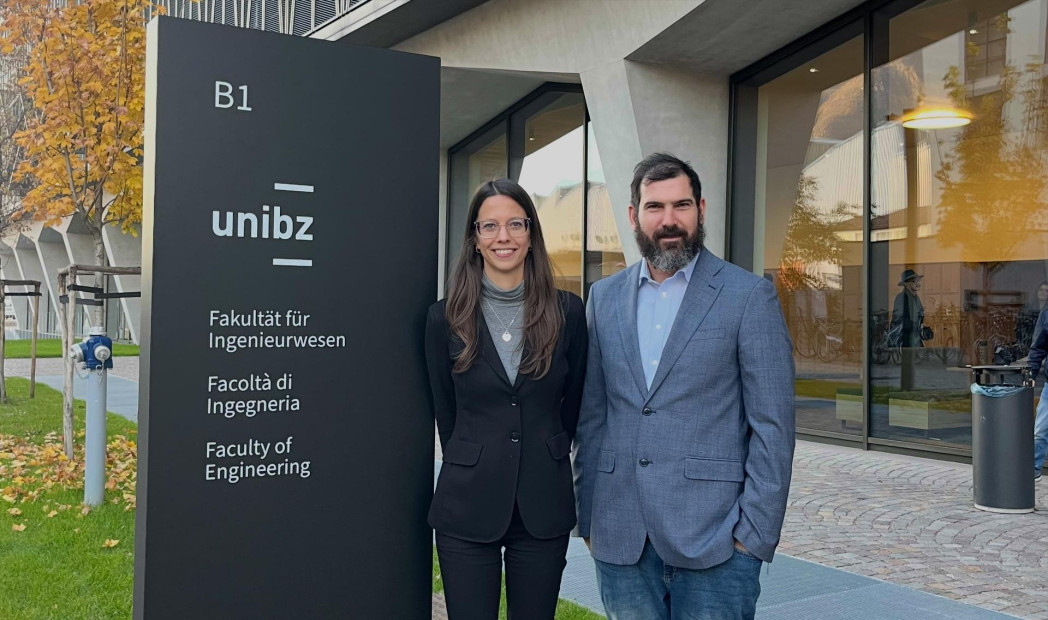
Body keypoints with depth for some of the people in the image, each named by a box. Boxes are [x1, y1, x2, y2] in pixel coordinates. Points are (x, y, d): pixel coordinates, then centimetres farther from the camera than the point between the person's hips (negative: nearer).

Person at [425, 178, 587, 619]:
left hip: (544, 507, 1)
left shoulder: (567, 311, -3)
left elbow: (573, 403, 9)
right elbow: (445, 412, 7)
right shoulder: (446, 318, -4)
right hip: (467, 507, -1)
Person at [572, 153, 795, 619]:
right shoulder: (605, 298, 9)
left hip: (713, 540, -3)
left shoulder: (749, 296, -3)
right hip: (620, 540, 4)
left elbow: (772, 427, -5)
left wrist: (755, 535, -10)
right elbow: (592, 418, 10)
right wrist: (589, 519, 8)